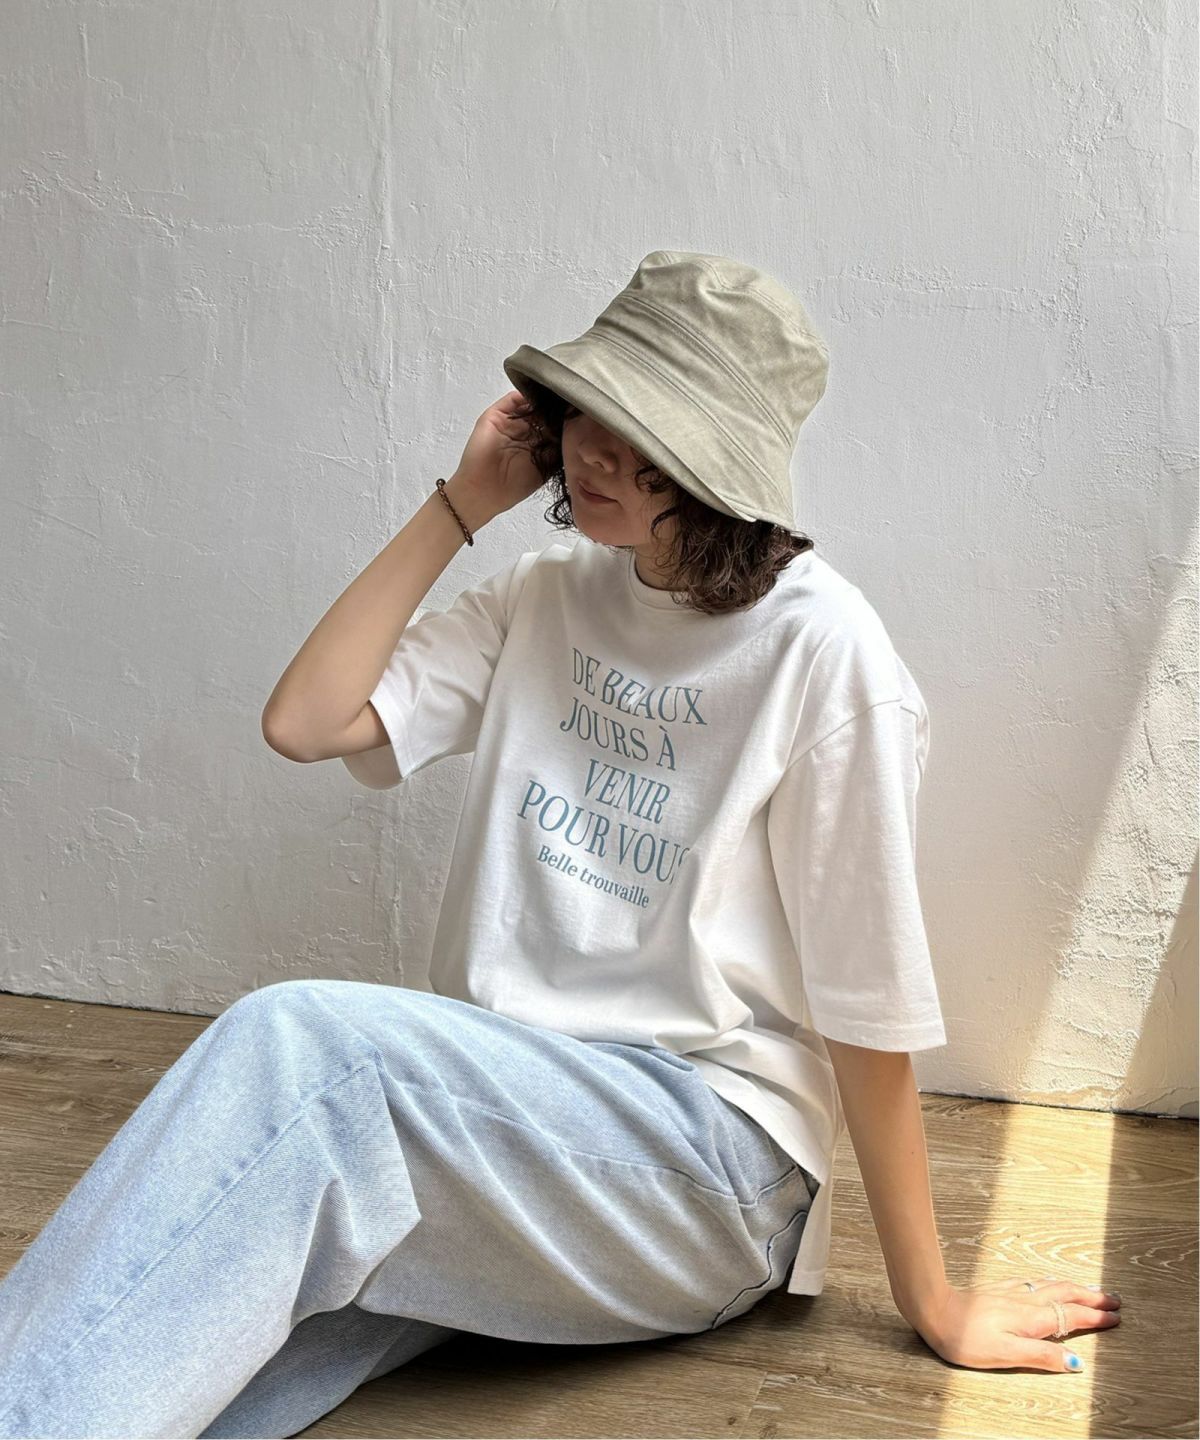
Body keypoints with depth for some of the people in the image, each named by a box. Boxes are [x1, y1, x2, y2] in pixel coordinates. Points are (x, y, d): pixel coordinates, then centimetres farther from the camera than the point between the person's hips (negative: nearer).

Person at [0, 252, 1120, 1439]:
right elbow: (305, 722, 2)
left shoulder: (819, 653, -12)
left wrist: (934, 1306, -4)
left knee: (302, 1042, -31)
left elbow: (865, 1012, -10)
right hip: (500, 1105, 6)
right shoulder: (548, 597, 9)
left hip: (705, 1168, -5)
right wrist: (459, 506, 0)